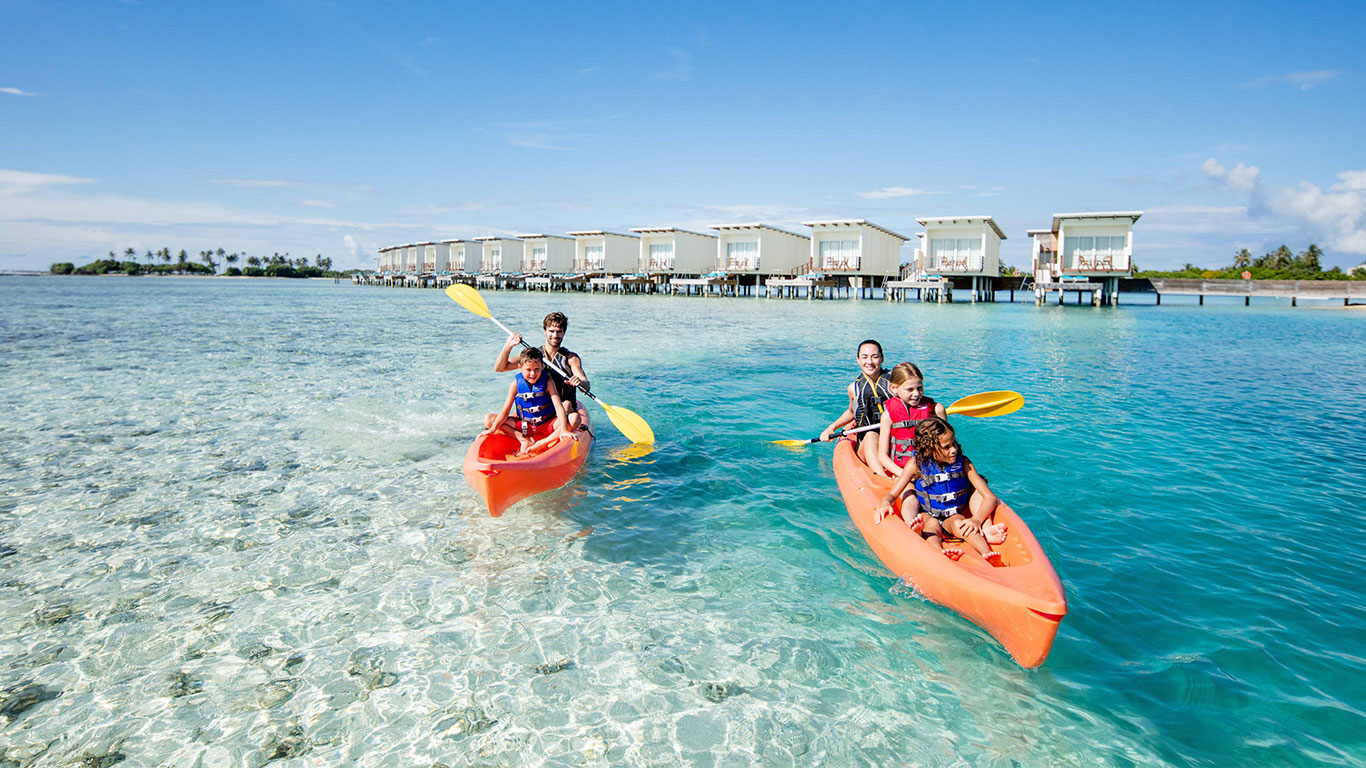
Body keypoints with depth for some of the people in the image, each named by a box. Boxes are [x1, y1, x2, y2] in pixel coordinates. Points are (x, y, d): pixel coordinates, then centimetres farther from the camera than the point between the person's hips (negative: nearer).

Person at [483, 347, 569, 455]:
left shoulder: (547, 382, -12)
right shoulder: (516, 383, -6)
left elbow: (559, 407, -22)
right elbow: (505, 410, -6)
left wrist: (564, 430, -37)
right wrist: (493, 429, -21)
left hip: (547, 425, -2)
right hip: (524, 426, 3)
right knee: (488, 419, -12)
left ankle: (540, 444, -31)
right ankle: (524, 440, -21)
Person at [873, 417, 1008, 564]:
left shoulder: (963, 463, -8)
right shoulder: (917, 464, -9)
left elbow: (990, 497, -10)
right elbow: (892, 494, -7)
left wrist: (977, 519, -29)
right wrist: (885, 504, -32)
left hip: (955, 516, 1)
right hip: (928, 516, -1)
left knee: (958, 522, -32)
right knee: (932, 525, -33)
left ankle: (987, 554, -54)